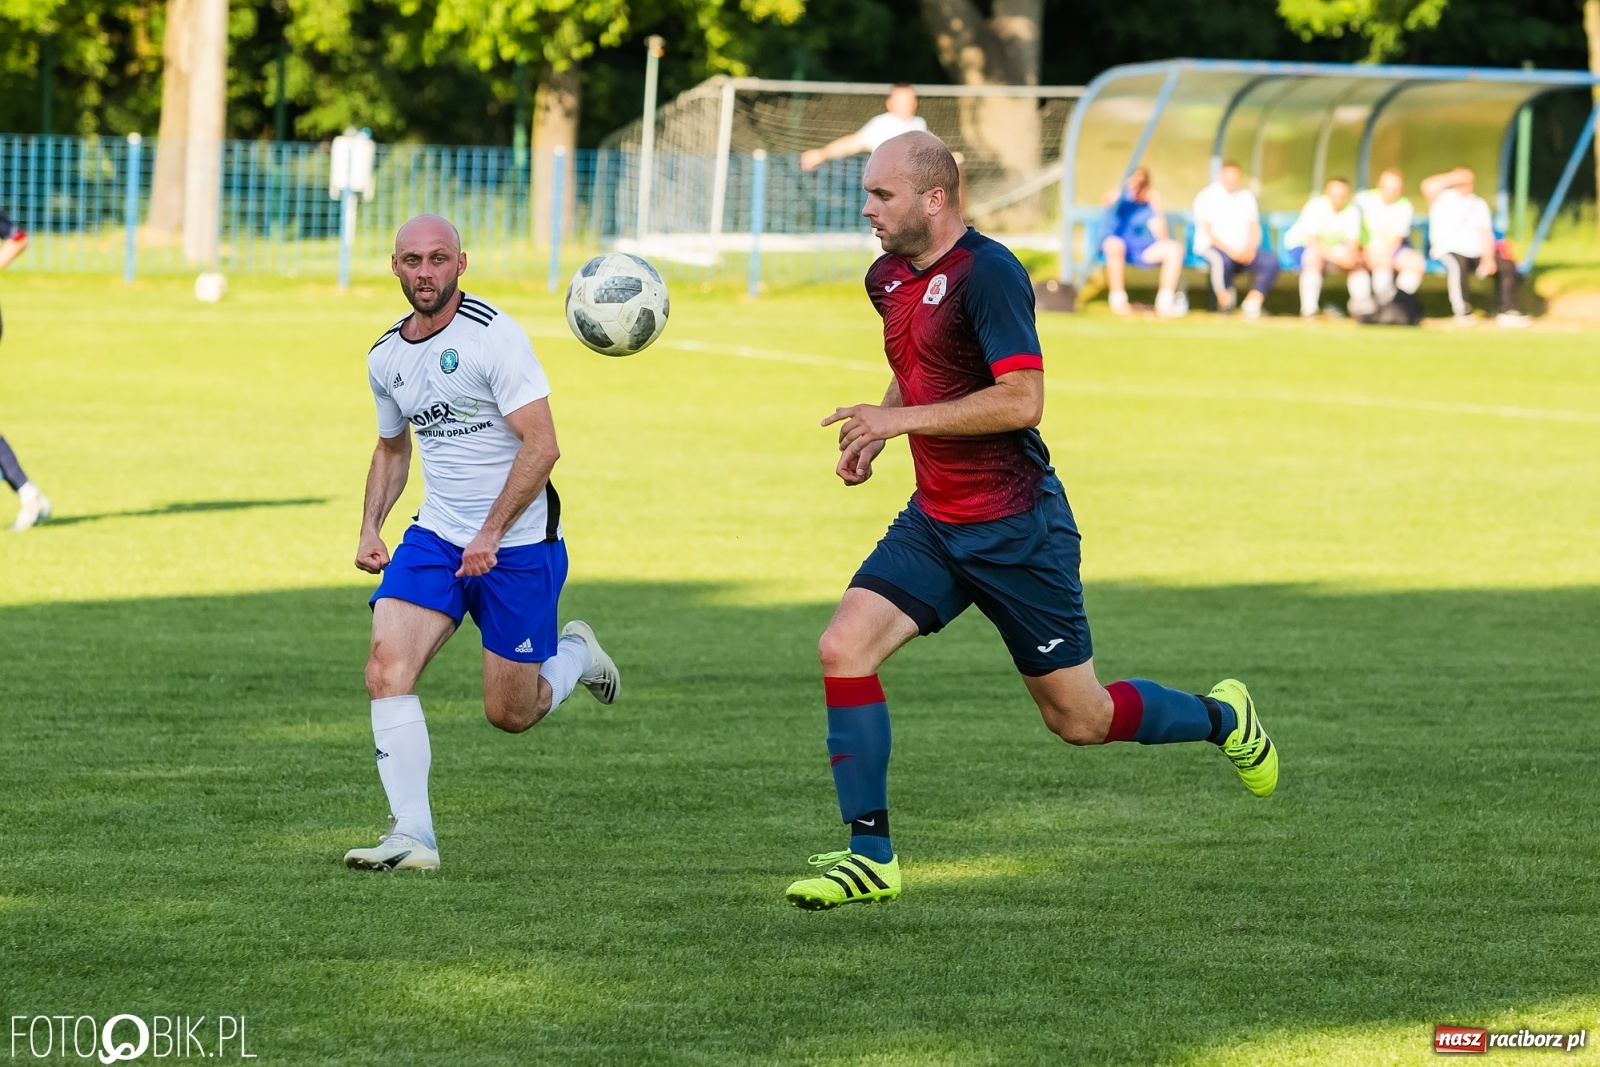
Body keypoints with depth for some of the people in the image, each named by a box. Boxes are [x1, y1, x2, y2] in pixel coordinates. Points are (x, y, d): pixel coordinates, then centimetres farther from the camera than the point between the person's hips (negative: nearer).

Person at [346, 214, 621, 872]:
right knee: (387, 668, -18)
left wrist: (491, 533, -22)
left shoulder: (493, 335, -15)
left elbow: (542, 444, -18)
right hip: (435, 537, 5)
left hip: (518, 543, -5)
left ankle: (575, 656, 37)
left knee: (510, 714, 3)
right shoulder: (385, 357, 7)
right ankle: (412, 836, -17)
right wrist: (371, 527, 9)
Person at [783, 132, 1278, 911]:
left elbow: (1022, 400, -25)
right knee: (843, 648, -12)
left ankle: (1224, 720, 30)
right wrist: (876, 429, 9)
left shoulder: (988, 273, -18)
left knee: (1079, 719, 2)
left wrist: (901, 420, -23)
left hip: (1018, 528, -8)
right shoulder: (888, 278, 9)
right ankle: (870, 854, -7)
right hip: (934, 522, 8)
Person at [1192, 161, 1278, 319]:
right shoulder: (1207, 197, 1)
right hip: (1213, 247, -5)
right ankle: (1225, 303, -23)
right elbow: (1207, 232, -8)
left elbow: (1254, 228, 12)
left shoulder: (1247, 197, 16)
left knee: (1271, 262, -22)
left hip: (1244, 251, 5)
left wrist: (1250, 249, -10)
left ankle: (1252, 303, -21)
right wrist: (1230, 251, -20)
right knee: (1223, 260, -40)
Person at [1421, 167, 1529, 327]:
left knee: (1507, 265, -10)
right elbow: (1428, 187, -22)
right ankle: (1463, 312, -27)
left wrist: (1488, 258, -7)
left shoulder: (1479, 204, 17)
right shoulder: (1443, 198, 2)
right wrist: (1455, 177, -15)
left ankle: (1506, 311, -1)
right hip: (1449, 250, -6)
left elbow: (1486, 234, 10)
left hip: (1476, 253, 6)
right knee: (1458, 264, -38)